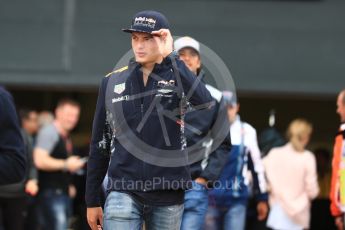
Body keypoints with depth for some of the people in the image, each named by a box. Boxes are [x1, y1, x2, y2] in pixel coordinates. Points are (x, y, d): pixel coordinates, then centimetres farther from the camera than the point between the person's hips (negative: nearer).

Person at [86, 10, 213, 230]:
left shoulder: (179, 77, 3)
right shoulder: (113, 81, 7)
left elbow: (206, 103, -21)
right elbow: (100, 144, 12)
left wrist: (171, 57, -18)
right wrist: (92, 201, 11)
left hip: (169, 195, 0)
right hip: (123, 193, 0)